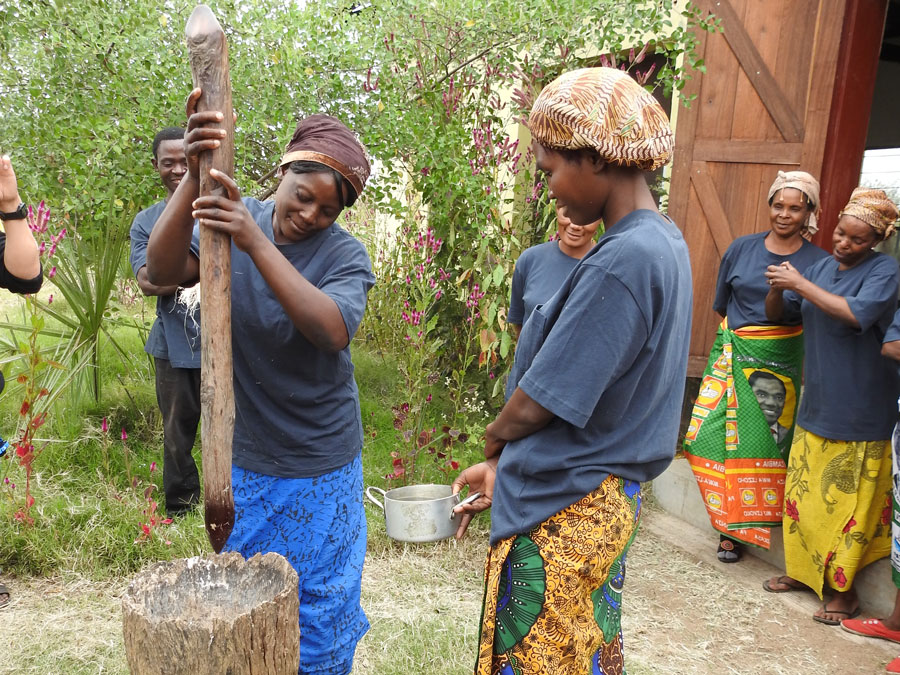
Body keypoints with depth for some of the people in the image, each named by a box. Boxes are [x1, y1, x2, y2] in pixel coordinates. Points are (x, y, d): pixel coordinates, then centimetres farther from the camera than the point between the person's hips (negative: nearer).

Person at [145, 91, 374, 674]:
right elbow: (162, 272, -22)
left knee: (319, 604, 14)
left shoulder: (345, 254, -13)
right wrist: (194, 178, -36)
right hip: (241, 457, 3)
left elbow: (333, 331, -32)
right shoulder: (225, 217, -6)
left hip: (321, 469, -2)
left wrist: (256, 242, -38)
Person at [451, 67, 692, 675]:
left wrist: (493, 441, 3)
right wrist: (501, 463, 10)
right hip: (606, 497, 9)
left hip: (562, 510, -9)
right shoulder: (665, 243, 7)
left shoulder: (621, 263, -24)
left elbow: (538, 403, -20)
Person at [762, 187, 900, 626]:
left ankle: (844, 589, 15)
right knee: (804, 490, 13)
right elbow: (776, 314, 11)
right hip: (817, 404, 6)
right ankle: (803, 569, 29)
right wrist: (778, 287, -10)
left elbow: (859, 313, -27)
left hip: (859, 412, -6)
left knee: (851, 501, 2)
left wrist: (800, 285, -23)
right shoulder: (822, 267, 8)